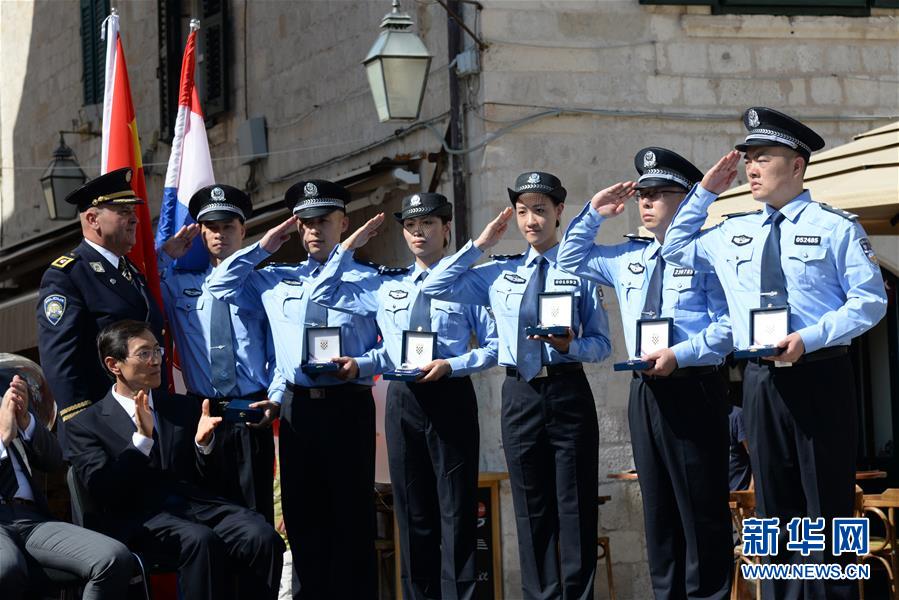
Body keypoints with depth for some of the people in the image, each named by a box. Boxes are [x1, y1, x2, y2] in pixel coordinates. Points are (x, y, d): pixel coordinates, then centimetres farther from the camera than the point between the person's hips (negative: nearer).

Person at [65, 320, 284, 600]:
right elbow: (104, 494, -6)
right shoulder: (86, 426, 8)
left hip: (195, 503, 4)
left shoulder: (184, 408, 21)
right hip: (139, 518, -4)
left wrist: (203, 443, -2)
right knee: (201, 541, -36)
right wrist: (142, 438, -14)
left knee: (263, 537, -26)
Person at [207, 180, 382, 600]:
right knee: (302, 515, 7)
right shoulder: (276, 280, 16)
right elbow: (219, 285, 17)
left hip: (348, 405, -4)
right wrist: (263, 247, 13)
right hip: (295, 406, 4)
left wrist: (361, 364, -16)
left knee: (352, 513, -2)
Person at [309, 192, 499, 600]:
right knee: (412, 510, 6)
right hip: (403, 398, 4)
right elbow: (322, 295, 16)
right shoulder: (384, 285, 14)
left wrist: (451, 365, -15)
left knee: (456, 508, -4)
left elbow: (494, 347, -1)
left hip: (450, 395, -4)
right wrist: (349, 247, 10)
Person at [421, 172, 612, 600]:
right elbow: (434, 288, 8)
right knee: (531, 508, 7)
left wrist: (570, 345, -19)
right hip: (520, 393, 3)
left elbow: (602, 344, 2)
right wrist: (479, 245, 7)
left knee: (575, 505, -2)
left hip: (568, 391, -3)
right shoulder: (499, 273, 11)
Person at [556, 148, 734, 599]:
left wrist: (680, 354, -23)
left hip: (693, 389, -7)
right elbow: (571, 261, 30)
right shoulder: (626, 258, 16)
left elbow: (728, 325, -12)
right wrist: (593, 216, 16)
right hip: (645, 392, 7)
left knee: (702, 507, -4)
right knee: (658, 510, 12)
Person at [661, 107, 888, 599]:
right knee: (775, 503, 9)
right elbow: (675, 249, 28)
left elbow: (870, 300, -7)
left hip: (819, 376, -5)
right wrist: (705, 192, 16)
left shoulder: (835, 227, -2)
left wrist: (810, 338, -19)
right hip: (761, 379, 5)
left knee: (826, 500, -2)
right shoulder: (732, 233, 14)